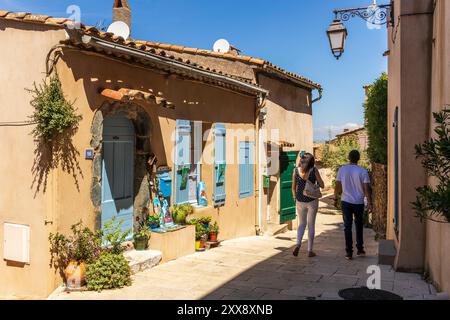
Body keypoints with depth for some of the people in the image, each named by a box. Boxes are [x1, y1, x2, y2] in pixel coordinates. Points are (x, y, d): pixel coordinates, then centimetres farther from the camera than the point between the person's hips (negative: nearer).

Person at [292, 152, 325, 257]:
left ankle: (298, 244, -4)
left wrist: (295, 198, 16)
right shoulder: (314, 170, -9)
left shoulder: (296, 170, -3)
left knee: (302, 223, 17)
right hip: (312, 200, -2)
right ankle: (310, 251, 13)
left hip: (300, 201, 2)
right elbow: (322, 185, -2)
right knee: (311, 225, 9)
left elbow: (294, 187, 3)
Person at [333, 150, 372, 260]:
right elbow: (367, 189, -9)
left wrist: (336, 199, 12)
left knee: (347, 227, 4)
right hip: (359, 203, 0)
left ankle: (349, 253, 3)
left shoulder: (342, 170, -3)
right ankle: (360, 250, 24)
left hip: (346, 202, 0)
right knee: (359, 226, 18)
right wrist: (369, 203, -2)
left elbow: (338, 186, 0)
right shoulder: (363, 171, -8)